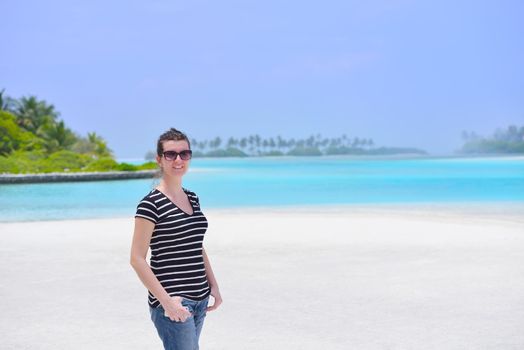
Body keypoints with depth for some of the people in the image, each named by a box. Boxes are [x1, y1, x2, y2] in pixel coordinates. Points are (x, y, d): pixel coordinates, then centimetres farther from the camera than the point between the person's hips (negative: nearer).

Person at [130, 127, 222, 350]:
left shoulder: (192, 198, 12)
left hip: (199, 299, 7)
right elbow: (137, 259, -13)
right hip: (172, 303, -7)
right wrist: (166, 300, -18)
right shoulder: (151, 204, -10)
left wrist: (213, 285, 15)